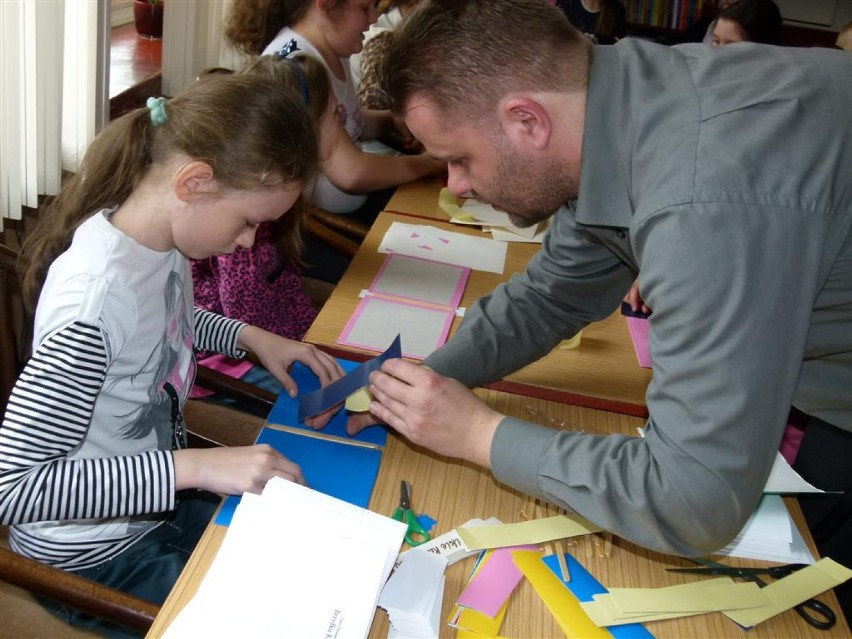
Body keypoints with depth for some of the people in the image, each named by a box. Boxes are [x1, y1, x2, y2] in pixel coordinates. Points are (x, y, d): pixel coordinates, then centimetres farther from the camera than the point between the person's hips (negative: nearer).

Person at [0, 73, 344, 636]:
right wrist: (194, 466, -34)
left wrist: (252, 337, 0)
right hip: (93, 557, -7)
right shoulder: (97, 294, -33)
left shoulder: (163, 241, -8)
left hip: (163, 502, 8)